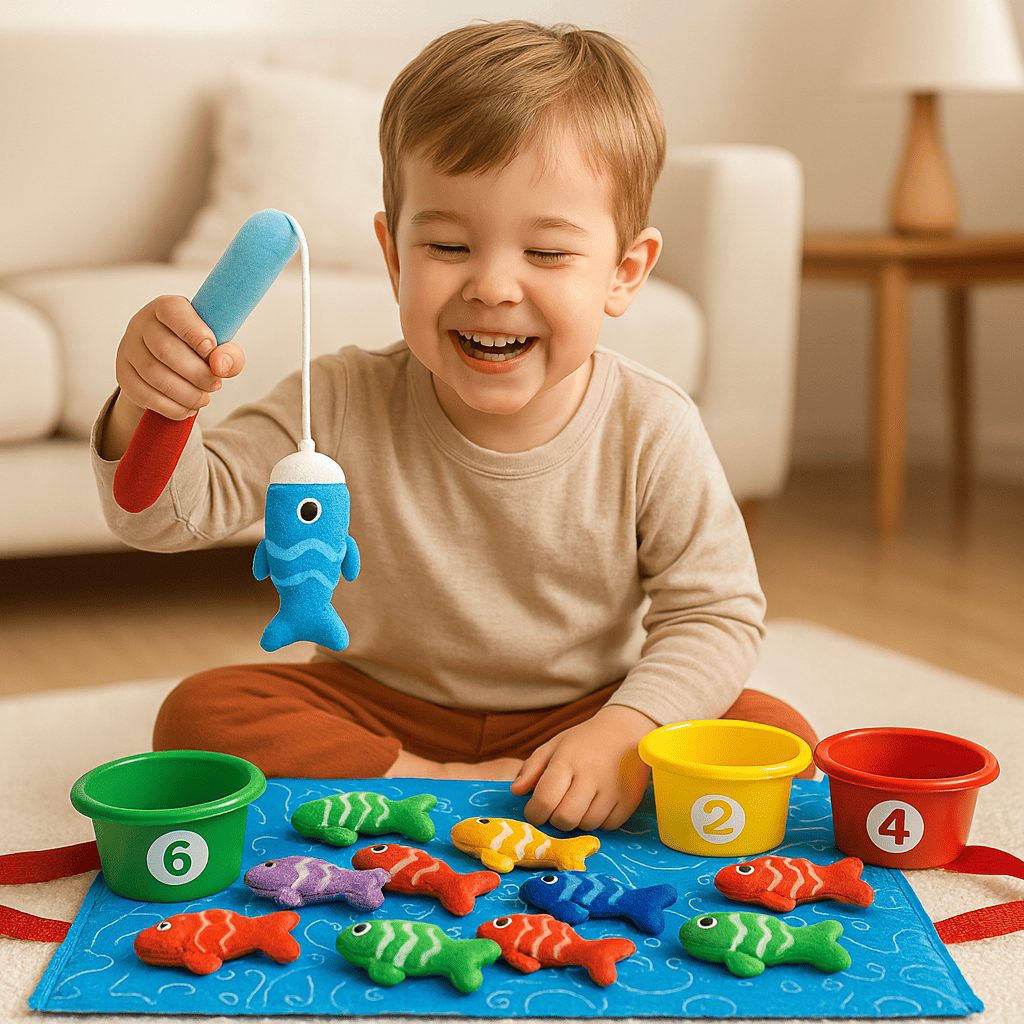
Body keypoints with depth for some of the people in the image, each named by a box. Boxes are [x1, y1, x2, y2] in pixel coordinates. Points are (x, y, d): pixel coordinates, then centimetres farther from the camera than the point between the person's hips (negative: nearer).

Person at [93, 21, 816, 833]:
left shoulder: (651, 430, -17)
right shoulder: (344, 407, -15)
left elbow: (717, 615, -11)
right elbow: (177, 511, -15)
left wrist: (620, 736, -28)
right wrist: (148, 411, -38)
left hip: (579, 714, -1)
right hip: (381, 712, 1)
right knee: (200, 716, -22)